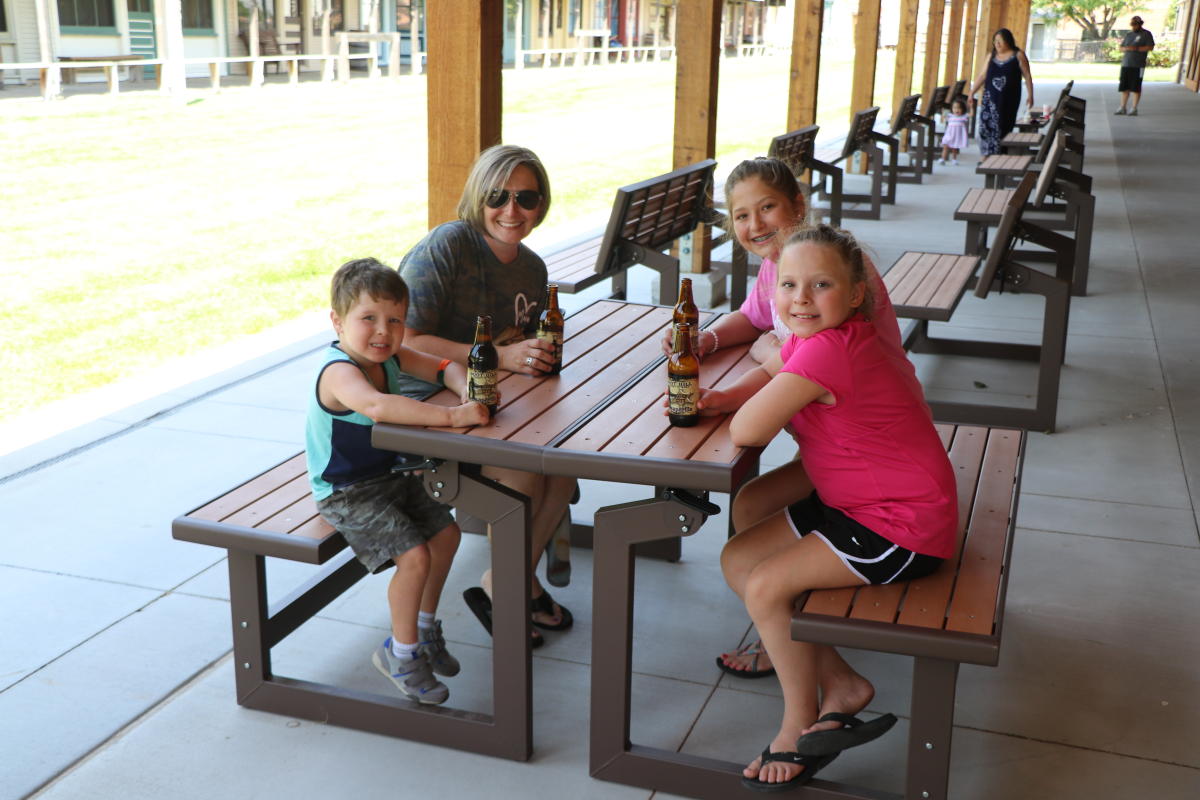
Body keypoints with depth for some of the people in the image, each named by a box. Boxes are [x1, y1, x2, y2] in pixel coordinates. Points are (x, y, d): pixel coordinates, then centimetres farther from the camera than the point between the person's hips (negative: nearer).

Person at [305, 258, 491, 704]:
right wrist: (451, 415, -54)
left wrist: (467, 391, -15)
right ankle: (401, 652, 4)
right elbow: (375, 404, -51)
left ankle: (425, 626, 34)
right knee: (414, 555, -19)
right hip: (347, 494, -9)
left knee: (446, 533, 12)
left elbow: (442, 368, 9)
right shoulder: (339, 372, -29)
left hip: (390, 476, 9)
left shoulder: (390, 356, -2)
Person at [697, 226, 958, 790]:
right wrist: (718, 397, -2)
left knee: (763, 586, -13)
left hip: (900, 530, -10)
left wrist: (767, 405, -9)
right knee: (738, 560, 8)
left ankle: (801, 723, 11)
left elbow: (747, 431, -34)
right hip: (848, 495, 10)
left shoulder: (826, 349, -31)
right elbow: (770, 373, 20)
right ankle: (839, 682, 17)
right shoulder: (809, 336, 0)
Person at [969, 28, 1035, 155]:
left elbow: (1027, 76, 1)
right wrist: (972, 92, 8)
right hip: (990, 98, 3)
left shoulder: (1018, 55, 2)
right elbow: (982, 76, 13)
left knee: (1003, 129, -2)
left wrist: (1030, 95, -5)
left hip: (1009, 100, -2)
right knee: (986, 127, -8)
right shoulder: (992, 56, 12)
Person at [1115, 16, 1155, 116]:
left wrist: (1136, 49, -14)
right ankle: (1122, 108, 9)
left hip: (1138, 65, -5)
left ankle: (1134, 108, -1)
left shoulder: (1146, 34, 2)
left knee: (1136, 88, -4)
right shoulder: (1128, 35, 18)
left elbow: (1150, 47, -7)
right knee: (1124, 87, 3)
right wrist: (1126, 49, -5)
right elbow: (1121, 48, 18)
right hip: (1125, 64, 5)